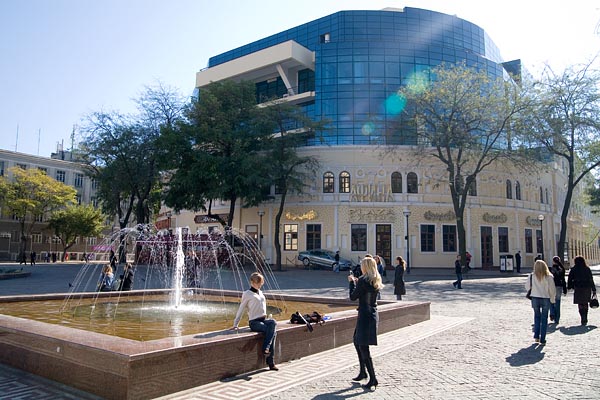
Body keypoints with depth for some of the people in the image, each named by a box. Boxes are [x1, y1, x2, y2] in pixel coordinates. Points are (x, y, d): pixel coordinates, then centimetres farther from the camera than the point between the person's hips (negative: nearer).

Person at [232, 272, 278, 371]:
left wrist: (266, 318, 14)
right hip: (254, 322, -6)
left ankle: (266, 348, -26)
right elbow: (241, 310, 2)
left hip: (263, 319, 6)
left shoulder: (260, 292, 19)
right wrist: (235, 325, 2)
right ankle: (270, 362, -24)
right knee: (273, 331, -27)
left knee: (272, 322, -28)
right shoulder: (247, 294, 0)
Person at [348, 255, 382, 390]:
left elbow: (353, 297, -10)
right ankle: (363, 372, 30)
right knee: (357, 342, 21)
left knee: (363, 347, -4)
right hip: (373, 314, 9)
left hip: (365, 315, -9)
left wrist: (352, 282, 3)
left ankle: (373, 379, -1)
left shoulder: (363, 280, -16)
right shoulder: (376, 281, 9)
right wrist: (357, 282, 18)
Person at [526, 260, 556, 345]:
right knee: (544, 319, 8)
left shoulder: (531, 276, -7)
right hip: (546, 299, 0)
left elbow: (527, 287, 1)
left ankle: (536, 336, 14)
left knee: (537, 316, 19)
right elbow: (552, 289, -5)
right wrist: (552, 299, 8)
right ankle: (542, 340, 9)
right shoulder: (549, 277, -8)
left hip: (535, 298, 1)